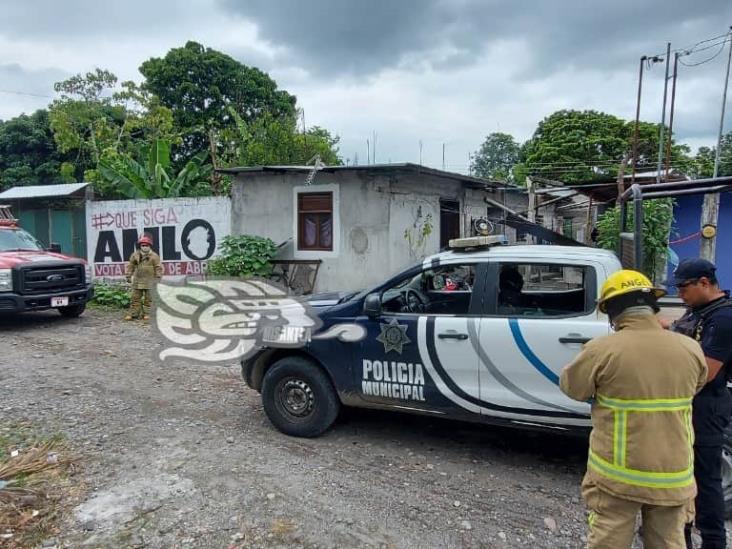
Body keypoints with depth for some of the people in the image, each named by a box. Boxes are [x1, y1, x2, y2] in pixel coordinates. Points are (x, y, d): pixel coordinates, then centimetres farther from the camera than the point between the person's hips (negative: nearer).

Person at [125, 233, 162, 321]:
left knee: (148, 298, 3)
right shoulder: (135, 255, 6)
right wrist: (129, 276, 10)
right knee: (135, 297, 4)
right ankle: (133, 314, 9)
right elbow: (130, 265, 12)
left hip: (149, 281, -3)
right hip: (138, 280, 3)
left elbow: (158, 268, -2)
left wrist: (158, 278, -7)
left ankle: (146, 313, 10)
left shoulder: (154, 256, -2)